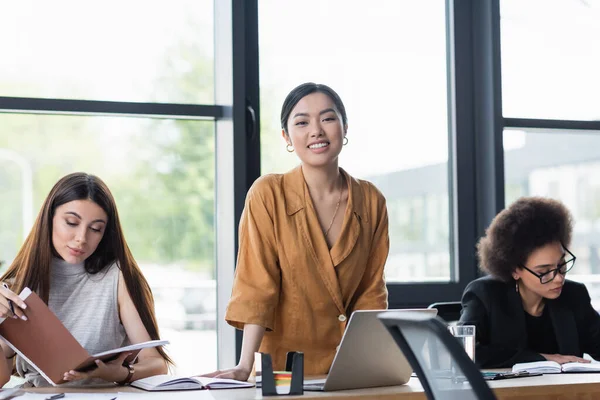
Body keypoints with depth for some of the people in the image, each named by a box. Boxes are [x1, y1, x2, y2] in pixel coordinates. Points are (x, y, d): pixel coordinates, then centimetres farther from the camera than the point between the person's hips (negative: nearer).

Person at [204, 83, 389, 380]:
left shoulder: (371, 201, 6)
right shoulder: (267, 194, -5)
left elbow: (371, 291, 8)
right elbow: (256, 287, -9)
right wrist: (245, 366, -18)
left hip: (351, 367, 3)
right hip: (284, 366, -3)